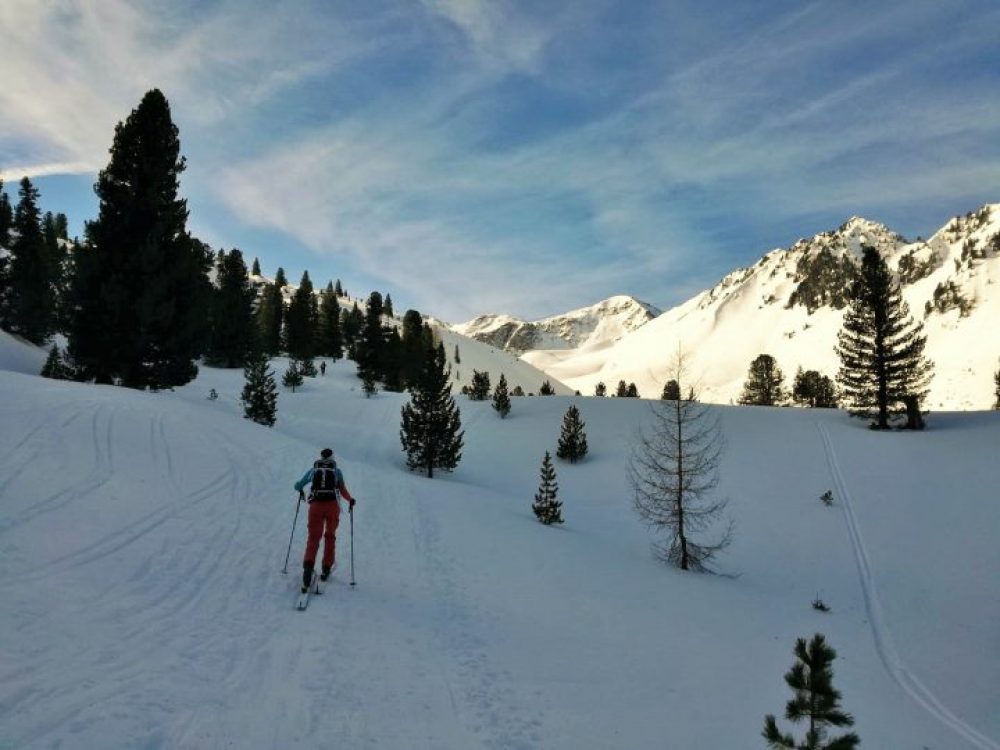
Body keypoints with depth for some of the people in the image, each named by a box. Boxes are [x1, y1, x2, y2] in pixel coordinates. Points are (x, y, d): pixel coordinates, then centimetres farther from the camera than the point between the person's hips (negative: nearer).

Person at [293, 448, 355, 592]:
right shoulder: (337, 471, 11)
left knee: (313, 537, 0)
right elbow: (343, 490, -1)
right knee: (330, 536, 16)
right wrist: (350, 500, 15)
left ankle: (308, 565, -23)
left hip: (316, 505, 0)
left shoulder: (313, 470, 14)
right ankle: (326, 568, 16)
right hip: (332, 505, 0)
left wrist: (301, 491, 39)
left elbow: (298, 485, 18)